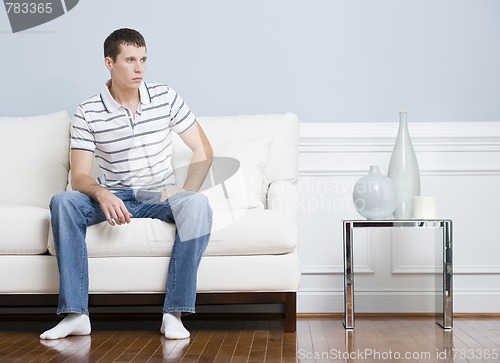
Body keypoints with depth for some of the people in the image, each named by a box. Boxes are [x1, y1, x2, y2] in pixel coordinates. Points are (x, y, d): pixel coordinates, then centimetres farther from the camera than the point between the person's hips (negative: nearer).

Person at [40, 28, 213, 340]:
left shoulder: (166, 98, 1)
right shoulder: (88, 113, -3)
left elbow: (203, 150, 2)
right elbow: (79, 177, -7)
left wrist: (186, 191, -15)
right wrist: (102, 193, -31)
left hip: (160, 197, 0)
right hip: (113, 198, 0)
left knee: (198, 204, -33)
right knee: (62, 202, -28)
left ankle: (174, 313, -30)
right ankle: (75, 314, -27)